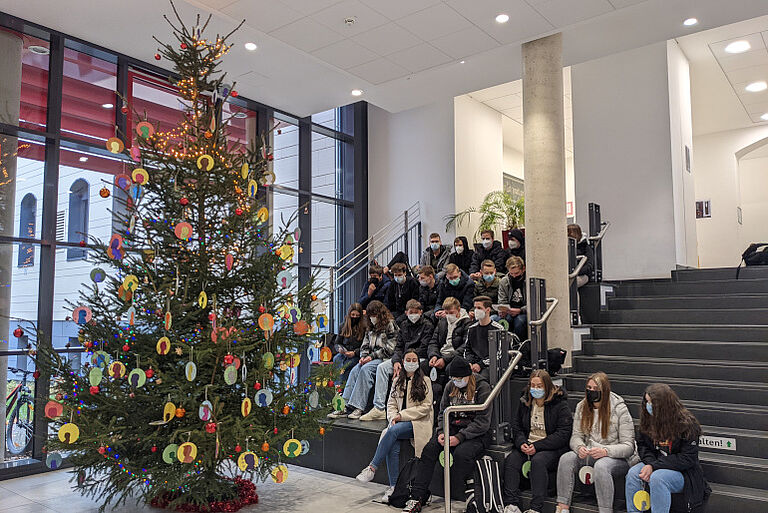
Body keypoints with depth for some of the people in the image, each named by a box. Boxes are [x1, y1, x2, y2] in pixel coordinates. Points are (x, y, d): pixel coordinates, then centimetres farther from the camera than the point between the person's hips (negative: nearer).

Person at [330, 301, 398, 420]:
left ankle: (358, 407, -36)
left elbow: (389, 349, -9)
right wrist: (363, 356, -1)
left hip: (384, 359, -6)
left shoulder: (390, 325, -2)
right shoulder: (371, 328, 22)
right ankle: (346, 406, -29)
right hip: (372, 360, 7)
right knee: (355, 370, -21)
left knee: (366, 369, -31)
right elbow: (365, 345, 21)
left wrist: (372, 356, -11)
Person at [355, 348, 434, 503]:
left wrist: (402, 415, -11)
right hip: (399, 422, 4)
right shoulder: (397, 380, 17)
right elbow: (391, 403, 14)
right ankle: (393, 486, -20)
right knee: (393, 447, -27)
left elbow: (425, 407, -6)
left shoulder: (424, 381, 1)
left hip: (418, 422, -4)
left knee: (393, 431, -32)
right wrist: (393, 417, -7)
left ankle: (372, 468, -28)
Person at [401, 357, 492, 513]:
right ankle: (417, 497, -17)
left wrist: (460, 437, -23)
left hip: (478, 433, -5)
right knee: (429, 449, -19)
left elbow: (483, 422, -15)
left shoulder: (482, 388, -12)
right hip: (453, 428, 5)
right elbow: (443, 412, 10)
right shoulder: (450, 386, 6)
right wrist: (441, 432, -10)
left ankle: (468, 486, -8)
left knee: (461, 453, -35)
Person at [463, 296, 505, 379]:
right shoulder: (471, 329, 19)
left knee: (483, 375, -35)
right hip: (474, 363, 4)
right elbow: (467, 349, 22)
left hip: (489, 365, -4)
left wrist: (480, 364, -12)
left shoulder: (498, 329, 2)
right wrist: (469, 363, 0)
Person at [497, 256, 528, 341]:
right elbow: (502, 302, 11)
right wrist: (503, 310, -11)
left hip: (525, 312, -3)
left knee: (519, 320, -34)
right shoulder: (503, 282, 9)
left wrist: (520, 310, -20)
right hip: (510, 312, 3)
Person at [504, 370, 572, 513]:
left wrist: (537, 446, -17)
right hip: (527, 446, 5)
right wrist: (521, 443, -6)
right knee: (511, 460, -22)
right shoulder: (524, 402, 12)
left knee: (538, 461, -34)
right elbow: (516, 426, 16)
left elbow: (563, 434, -11)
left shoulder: (559, 404, -5)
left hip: (552, 448, -5)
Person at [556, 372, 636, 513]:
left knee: (601, 465, -37)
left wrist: (606, 451, -30)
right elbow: (576, 436, 5)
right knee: (566, 458, -22)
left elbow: (628, 446, -13)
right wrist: (579, 447, -20)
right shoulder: (581, 407, 4)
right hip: (589, 455, 5)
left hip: (617, 458, -5)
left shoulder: (619, 409, -12)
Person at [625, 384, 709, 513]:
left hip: (683, 472, -5)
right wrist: (650, 463, -14)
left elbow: (687, 459, -19)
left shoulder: (687, 424, -18)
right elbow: (642, 445, 9)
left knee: (657, 478, -34)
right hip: (655, 464, 5)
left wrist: (654, 466, -23)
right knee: (633, 473, -22)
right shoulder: (648, 419, 1)